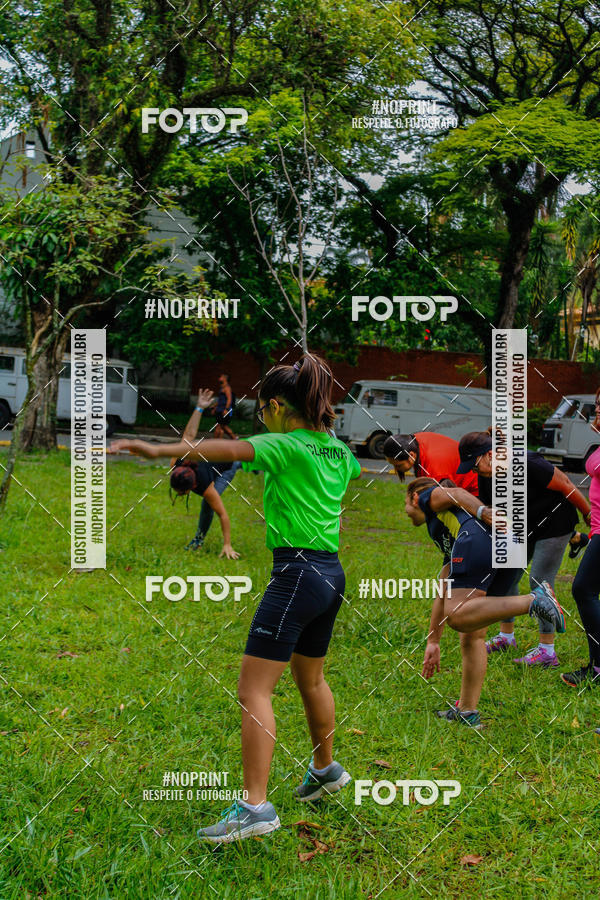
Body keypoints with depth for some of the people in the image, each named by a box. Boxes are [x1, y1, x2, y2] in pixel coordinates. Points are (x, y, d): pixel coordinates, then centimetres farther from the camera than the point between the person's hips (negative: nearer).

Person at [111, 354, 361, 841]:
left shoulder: (286, 446, -11)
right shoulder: (338, 450, 12)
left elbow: (228, 449, -25)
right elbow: (360, 470, 36)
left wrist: (160, 449, -31)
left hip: (297, 573, -9)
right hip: (332, 573, 9)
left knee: (253, 690, -8)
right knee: (311, 678, 27)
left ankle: (255, 806, -13)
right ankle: (326, 769, 45)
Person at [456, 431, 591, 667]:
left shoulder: (526, 464, -32)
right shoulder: (485, 478, -8)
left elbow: (565, 485, -21)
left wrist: (588, 514, -11)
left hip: (554, 522, -8)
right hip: (523, 526, 8)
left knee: (540, 582, -11)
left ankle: (547, 651, -4)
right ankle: (506, 636, 24)